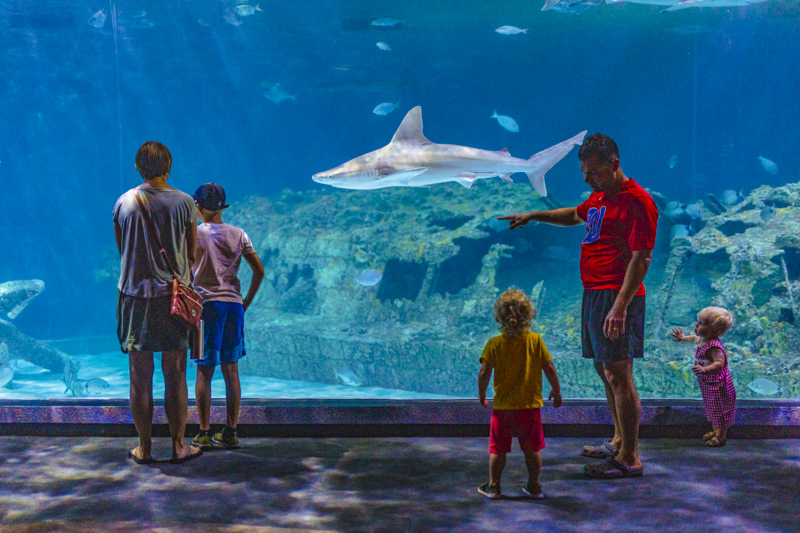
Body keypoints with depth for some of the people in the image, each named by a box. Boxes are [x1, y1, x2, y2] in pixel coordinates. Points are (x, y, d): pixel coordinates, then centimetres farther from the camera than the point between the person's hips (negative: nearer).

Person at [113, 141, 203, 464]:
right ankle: (179, 446, 13)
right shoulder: (183, 202, -3)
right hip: (172, 295, -1)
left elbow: (122, 251, 10)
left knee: (140, 377, 7)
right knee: (175, 376, 7)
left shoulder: (123, 203, 1)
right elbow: (191, 255, 4)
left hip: (134, 295, 1)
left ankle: (144, 448, 15)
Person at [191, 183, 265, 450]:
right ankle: (231, 433, 12)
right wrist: (246, 302, 14)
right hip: (234, 304, 3)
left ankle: (204, 433, 3)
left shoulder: (194, 234, -2)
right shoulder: (238, 234, 7)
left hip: (206, 305, -3)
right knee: (231, 370, 9)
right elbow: (259, 271, 6)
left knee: (204, 371, 2)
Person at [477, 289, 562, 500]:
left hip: (502, 406, -1)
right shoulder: (535, 340, -6)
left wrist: (481, 394, 7)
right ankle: (534, 486, 20)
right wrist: (556, 390, 11)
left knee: (498, 449, 11)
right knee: (532, 449, 12)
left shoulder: (494, 344, -9)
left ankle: (493, 486, 19)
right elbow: (549, 367, -3)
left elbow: (484, 373, -10)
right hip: (530, 405, 1)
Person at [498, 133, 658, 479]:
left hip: (616, 296, -10)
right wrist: (535, 216, 32)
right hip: (593, 294, 10)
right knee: (604, 369, 16)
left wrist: (620, 306, -27)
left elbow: (642, 258, -20)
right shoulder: (600, 196, 17)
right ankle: (619, 442, 28)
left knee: (618, 375, -10)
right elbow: (576, 215, 39)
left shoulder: (636, 201, -14)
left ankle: (629, 459, -6)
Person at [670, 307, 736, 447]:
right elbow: (694, 338, 25)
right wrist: (683, 338, 37)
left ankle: (721, 436, 19)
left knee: (719, 408, 5)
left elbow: (719, 363, -38)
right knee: (712, 408, 23)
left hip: (717, 384, -10)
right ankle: (716, 430, 39)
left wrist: (705, 369, -50)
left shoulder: (714, 346, -30)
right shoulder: (703, 339, 1)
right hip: (707, 383, 10)